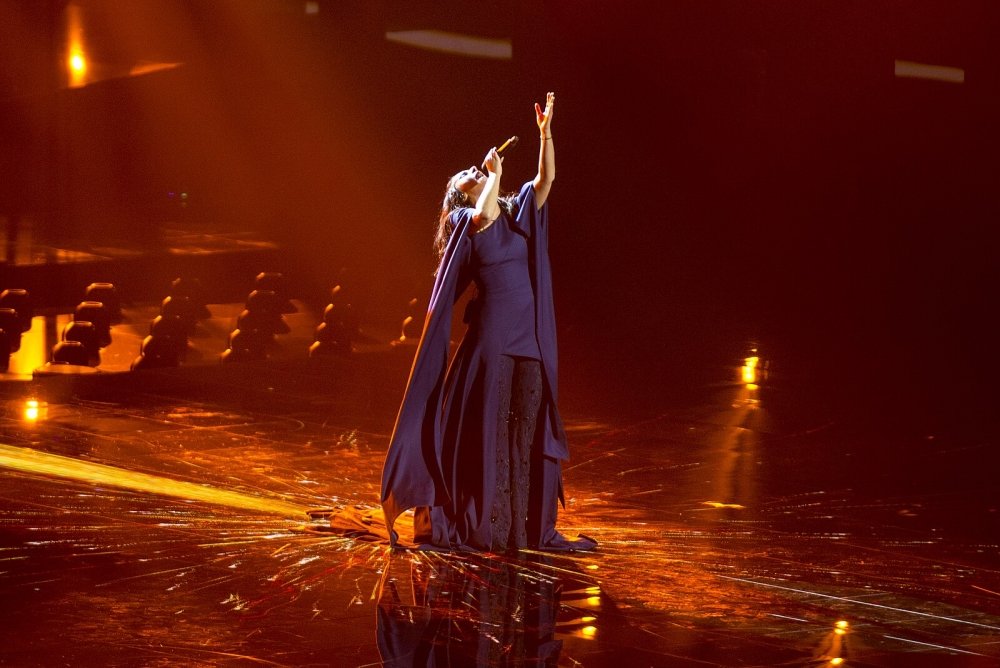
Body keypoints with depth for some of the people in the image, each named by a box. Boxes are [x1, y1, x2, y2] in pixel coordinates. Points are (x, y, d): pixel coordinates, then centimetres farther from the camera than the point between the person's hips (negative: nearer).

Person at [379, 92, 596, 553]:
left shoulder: (518, 214, 15)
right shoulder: (466, 221, 0)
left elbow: (546, 178, 5)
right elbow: (484, 214, -23)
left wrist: (545, 130, -4)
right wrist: (496, 173, -10)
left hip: (530, 340, 5)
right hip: (490, 338, -5)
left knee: (526, 431, 5)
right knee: (485, 431, -4)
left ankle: (525, 526, 10)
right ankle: (476, 526, 2)